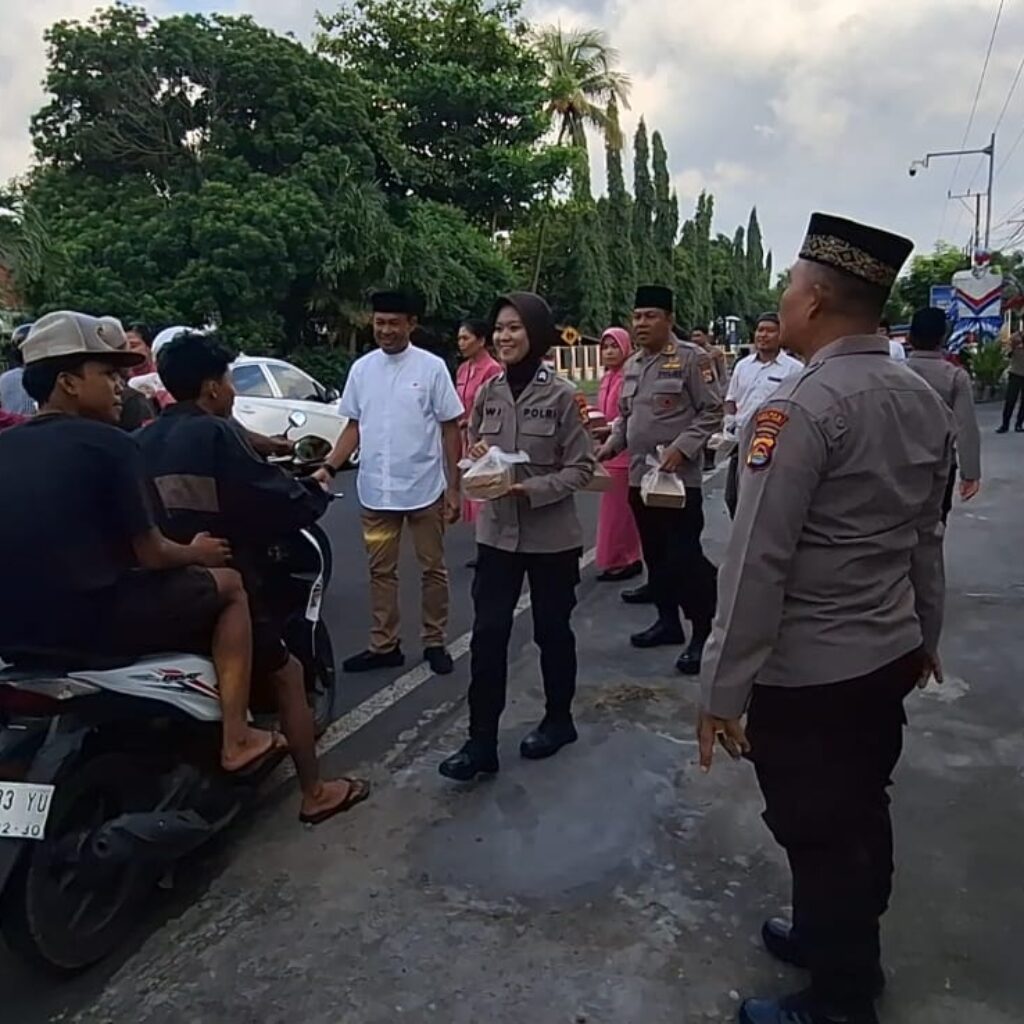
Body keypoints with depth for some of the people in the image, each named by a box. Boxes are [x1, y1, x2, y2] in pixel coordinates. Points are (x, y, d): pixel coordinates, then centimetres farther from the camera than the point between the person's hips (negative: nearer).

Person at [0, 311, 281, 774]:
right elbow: (150, 554, -9)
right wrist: (195, 553, 13)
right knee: (228, 585, 11)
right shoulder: (107, 443, -10)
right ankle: (236, 740, 8)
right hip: (90, 621, -7)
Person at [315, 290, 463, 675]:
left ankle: (434, 642, 22)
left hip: (425, 489, -3)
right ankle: (384, 646, 22)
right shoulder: (361, 368, 5)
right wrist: (330, 466, -4)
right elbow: (354, 426, 10)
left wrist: (454, 488, -6)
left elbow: (450, 429, -3)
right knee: (381, 571, 11)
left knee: (432, 568, 9)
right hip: (375, 491, 3)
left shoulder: (431, 367, -5)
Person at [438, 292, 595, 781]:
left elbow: (580, 467, -9)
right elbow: (473, 450, 13)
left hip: (551, 534, -3)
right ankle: (481, 740, 11)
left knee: (552, 630, 12)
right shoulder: (488, 391, 3)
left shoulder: (561, 394, -10)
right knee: (487, 633, 1)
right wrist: (475, 456, -10)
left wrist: (532, 489, -22)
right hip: (496, 530, 4)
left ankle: (558, 720, 33)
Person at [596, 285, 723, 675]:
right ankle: (668, 621, 30)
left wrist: (681, 448, -20)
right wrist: (610, 446, 6)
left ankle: (703, 633, 6)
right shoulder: (631, 365, 14)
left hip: (680, 478, -7)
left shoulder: (689, 359, -8)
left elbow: (711, 411, -10)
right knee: (655, 555, 15)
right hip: (640, 477, 7)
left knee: (685, 557, -6)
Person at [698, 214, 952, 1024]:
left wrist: (724, 689, -17)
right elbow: (928, 537, 10)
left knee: (819, 835, 10)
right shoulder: (926, 401, 3)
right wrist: (925, 632, 23)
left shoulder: (801, 406, -22)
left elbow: (758, 561, -23)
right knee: (862, 816, 24)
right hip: (890, 656, 8)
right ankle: (843, 943, 47)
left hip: (805, 673, -8)